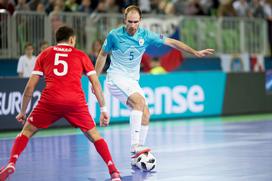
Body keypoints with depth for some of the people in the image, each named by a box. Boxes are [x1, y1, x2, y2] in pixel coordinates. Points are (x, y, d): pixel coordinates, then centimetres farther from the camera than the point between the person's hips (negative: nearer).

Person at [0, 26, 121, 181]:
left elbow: (30, 86, 17)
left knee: (27, 131, 17)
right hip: (76, 102, 0)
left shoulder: (45, 55, 21)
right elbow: (96, 84, 14)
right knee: (94, 135, 16)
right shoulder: (81, 55, 20)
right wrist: (103, 109, 18)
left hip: (50, 100, 0)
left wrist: (23, 111, 26)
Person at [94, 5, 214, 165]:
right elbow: (103, 55, 5)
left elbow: (171, 42, 0)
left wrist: (196, 52, -2)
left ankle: (136, 157, 6)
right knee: (139, 101, -29)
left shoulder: (146, 35, -3)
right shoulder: (114, 35, -10)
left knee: (145, 114, -5)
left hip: (132, 81, 5)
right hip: (116, 78, -5)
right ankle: (135, 146, -34)